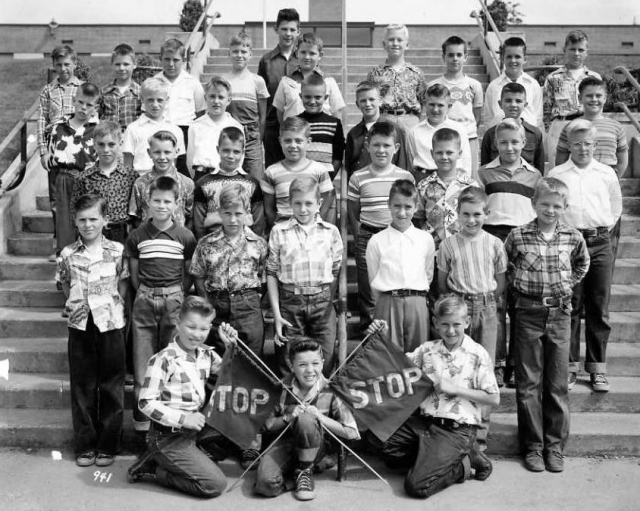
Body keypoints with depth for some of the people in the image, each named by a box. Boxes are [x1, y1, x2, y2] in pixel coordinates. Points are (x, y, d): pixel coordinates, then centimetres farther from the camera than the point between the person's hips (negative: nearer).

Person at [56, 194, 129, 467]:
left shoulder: (117, 251, -4)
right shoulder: (68, 254, 0)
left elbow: (123, 284, 4)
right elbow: (65, 285, 13)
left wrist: (114, 306, -3)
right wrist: (76, 304, 4)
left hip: (110, 324, -1)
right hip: (80, 325, 2)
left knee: (111, 386, 6)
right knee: (82, 386, 8)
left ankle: (107, 445, 17)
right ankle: (85, 445, 19)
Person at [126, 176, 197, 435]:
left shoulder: (185, 236, 1)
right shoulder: (136, 236, 4)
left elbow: (189, 274, 8)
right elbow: (134, 274, 11)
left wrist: (176, 298, 3)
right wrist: (146, 296, 4)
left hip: (174, 300, -1)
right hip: (144, 300, 1)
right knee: (142, 365, 3)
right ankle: (141, 420, 12)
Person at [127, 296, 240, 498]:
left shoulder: (206, 354, 4)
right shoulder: (163, 360, -17)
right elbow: (146, 403, -18)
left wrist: (232, 347, 1)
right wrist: (183, 418, -23)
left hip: (196, 429, 8)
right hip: (169, 437, -8)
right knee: (215, 484, -16)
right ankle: (152, 470, -2)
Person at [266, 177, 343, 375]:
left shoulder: (331, 231, 4)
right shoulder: (279, 231, 2)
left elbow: (336, 271, 10)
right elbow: (272, 273, 3)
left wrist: (328, 301, 3)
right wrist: (276, 314, -3)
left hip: (322, 301, 1)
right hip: (290, 301, -1)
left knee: (325, 364, 6)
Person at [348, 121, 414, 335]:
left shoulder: (406, 177, 2)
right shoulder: (358, 178, 0)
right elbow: (352, 213, 7)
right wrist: (360, 237, 1)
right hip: (368, 237, 0)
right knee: (368, 291, 5)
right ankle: (368, 328, 20)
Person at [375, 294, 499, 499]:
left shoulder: (477, 354, -8)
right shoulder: (428, 349, 5)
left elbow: (494, 399, -8)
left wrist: (455, 389, -15)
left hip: (457, 430, -6)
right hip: (424, 421, 6)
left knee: (417, 486, -16)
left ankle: (463, 465, 6)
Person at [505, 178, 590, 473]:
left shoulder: (573, 238, 1)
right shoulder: (518, 236, -5)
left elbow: (583, 263, 21)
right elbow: (504, 265, 12)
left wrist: (568, 283, 10)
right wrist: (518, 285, 3)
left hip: (560, 314, 1)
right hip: (529, 313, -1)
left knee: (558, 384, 6)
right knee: (528, 384, 3)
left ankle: (555, 446, 18)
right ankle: (532, 446, 14)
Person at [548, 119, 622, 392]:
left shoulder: (607, 173, 9)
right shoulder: (556, 174, 4)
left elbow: (616, 207, 20)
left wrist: (604, 228, 11)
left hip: (599, 244, 1)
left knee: (599, 309, 4)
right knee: (569, 308, 2)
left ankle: (597, 368, 13)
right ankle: (569, 366, 12)